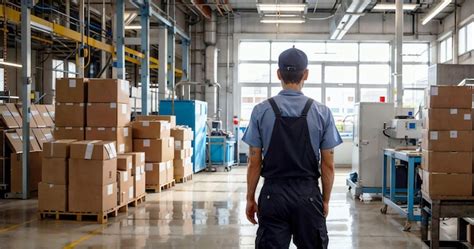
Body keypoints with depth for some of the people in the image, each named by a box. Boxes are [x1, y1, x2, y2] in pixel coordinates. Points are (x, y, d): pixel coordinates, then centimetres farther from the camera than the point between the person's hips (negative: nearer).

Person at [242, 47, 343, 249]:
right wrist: (325, 200, 10)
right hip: (308, 194, 0)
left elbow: (254, 162, -1)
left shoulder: (261, 111, -3)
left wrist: (250, 198, 8)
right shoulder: (322, 112, -3)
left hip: (273, 194, 0)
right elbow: (328, 165, -1)